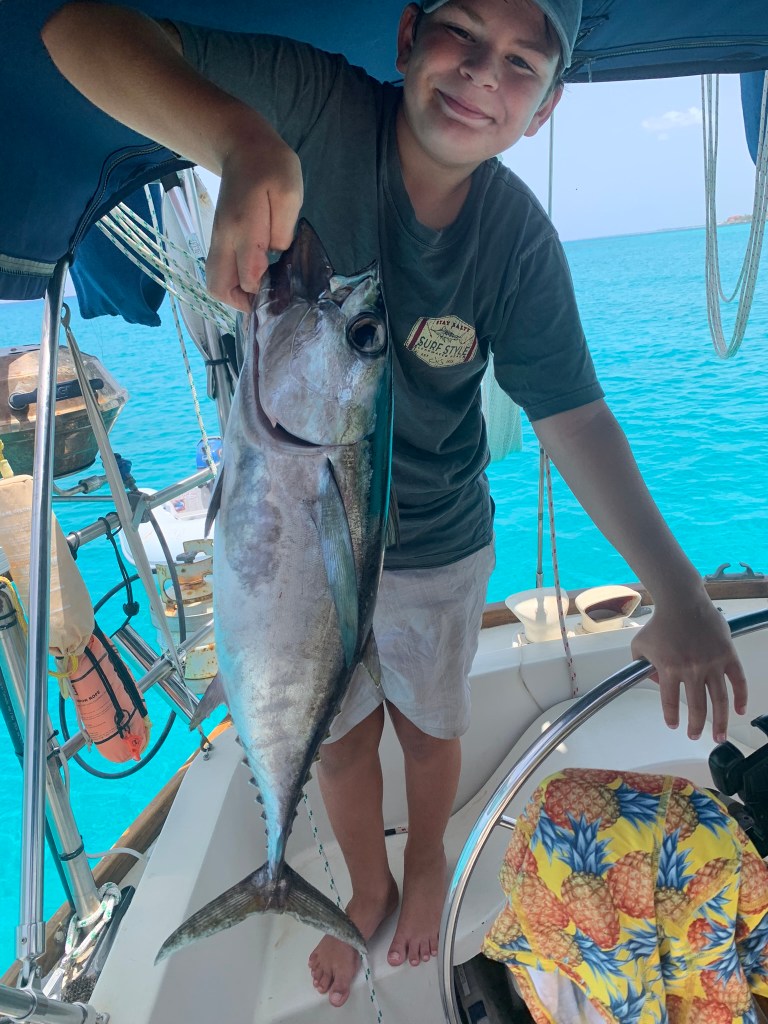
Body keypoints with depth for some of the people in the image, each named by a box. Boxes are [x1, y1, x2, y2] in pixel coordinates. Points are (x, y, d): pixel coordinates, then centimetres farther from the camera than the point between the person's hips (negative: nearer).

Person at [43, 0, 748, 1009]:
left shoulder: (519, 239, -15)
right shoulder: (315, 107, -19)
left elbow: (572, 413, -14)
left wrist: (677, 590, -22)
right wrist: (241, 140, -45)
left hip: (434, 548, 1)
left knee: (428, 727, 23)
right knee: (339, 737, 21)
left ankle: (428, 861, 60)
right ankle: (368, 887, 54)